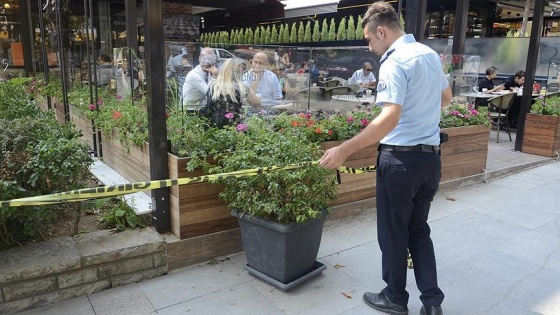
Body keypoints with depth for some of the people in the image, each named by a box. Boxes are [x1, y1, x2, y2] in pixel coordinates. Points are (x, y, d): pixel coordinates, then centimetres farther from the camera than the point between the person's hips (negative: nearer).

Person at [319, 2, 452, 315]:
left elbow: (390, 118, -30)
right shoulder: (431, 54, 9)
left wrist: (344, 150, -33)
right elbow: (446, 96, 25)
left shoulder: (395, 61, -17)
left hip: (401, 159, -8)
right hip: (431, 157, 8)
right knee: (419, 230, 19)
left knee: (394, 233, 9)